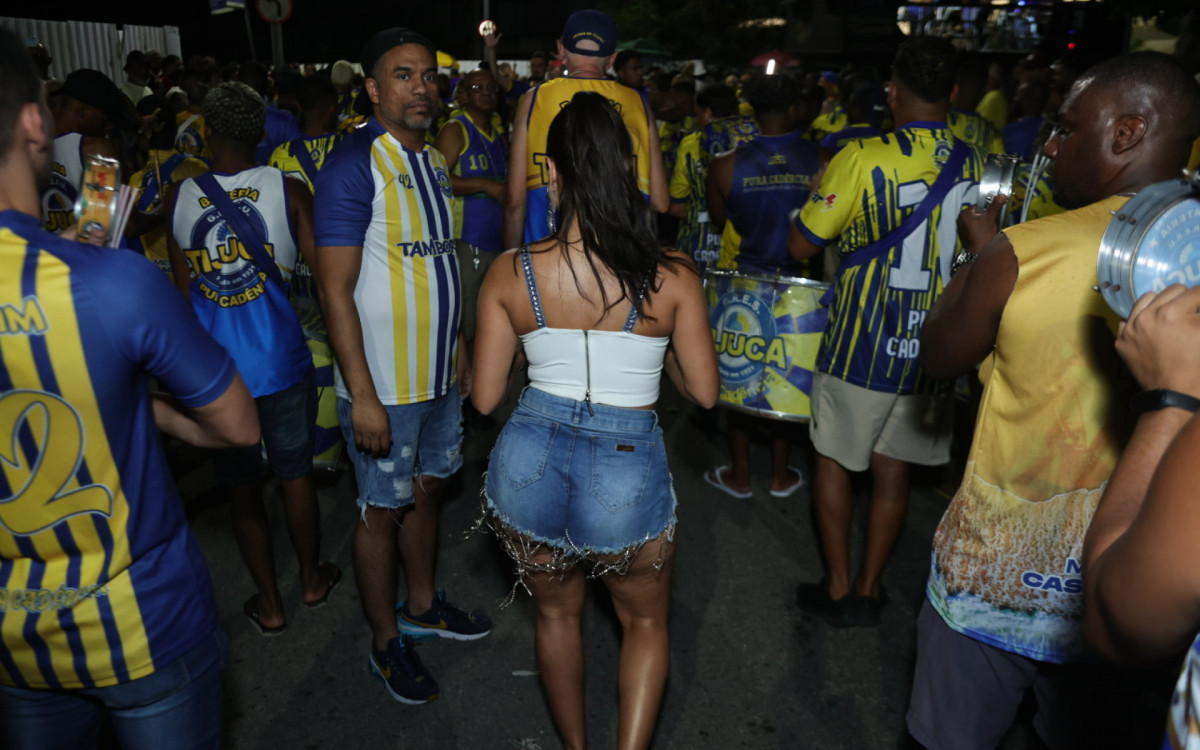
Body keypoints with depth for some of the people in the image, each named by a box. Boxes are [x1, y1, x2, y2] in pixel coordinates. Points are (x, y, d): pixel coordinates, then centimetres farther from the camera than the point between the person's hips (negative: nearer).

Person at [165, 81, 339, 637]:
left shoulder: (179, 196, -5)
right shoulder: (288, 190, -10)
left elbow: (183, 290, 3)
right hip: (281, 362, 0)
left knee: (241, 487, 15)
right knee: (295, 474, 19)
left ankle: (269, 603, 28)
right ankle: (311, 580, 36)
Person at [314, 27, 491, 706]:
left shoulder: (434, 160, 10)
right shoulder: (355, 164, -15)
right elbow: (336, 288, -19)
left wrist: (458, 349, 16)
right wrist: (361, 395, -21)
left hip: (439, 374, 8)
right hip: (385, 384, -7)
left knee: (428, 491, 20)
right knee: (383, 510, 7)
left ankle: (423, 606, 40)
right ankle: (387, 643, 26)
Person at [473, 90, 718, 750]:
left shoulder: (510, 273, -8)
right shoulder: (673, 277, -11)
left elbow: (485, 397, -2)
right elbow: (704, 392, -3)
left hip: (530, 464, 2)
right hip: (627, 470, -1)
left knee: (556, 613, 29)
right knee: (645, 623, 27)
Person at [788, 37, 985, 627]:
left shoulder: (863, 159, -15)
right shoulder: (977, 166, 1)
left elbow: (802, 244, -9)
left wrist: (824, 192, 8)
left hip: (862, 345, -4)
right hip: (934, 347, 5)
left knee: (834, 460, 12)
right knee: (893, 465, 15)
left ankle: (838, 588, 21)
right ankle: (869, 588, 27)